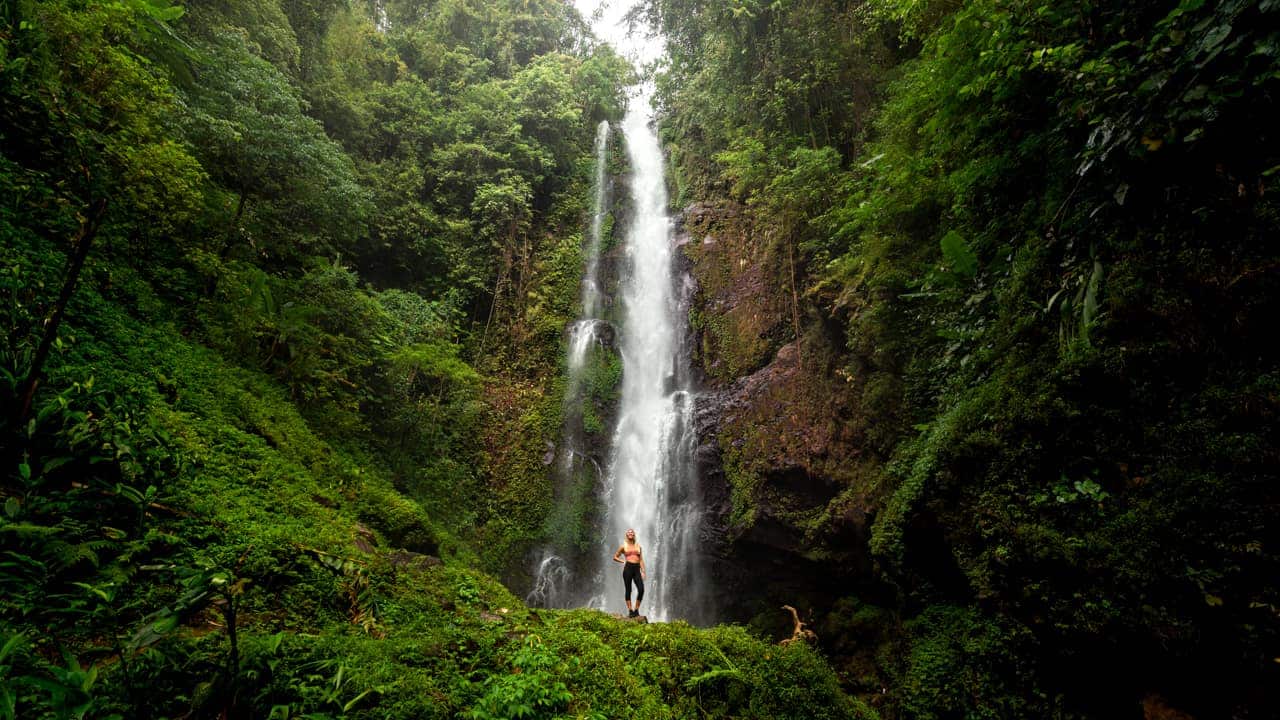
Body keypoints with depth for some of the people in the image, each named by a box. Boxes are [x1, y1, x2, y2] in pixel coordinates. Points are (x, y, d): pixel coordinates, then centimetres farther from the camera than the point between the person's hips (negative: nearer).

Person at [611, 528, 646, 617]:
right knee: (628, 590, -2)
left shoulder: (638, 546, 16)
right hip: (628, 568, -2)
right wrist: (623, 561, 1)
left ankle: (636, 610, 2)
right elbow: (615, 557, 14)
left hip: (637, 569, 2)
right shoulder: (623, 546, 9)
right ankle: (630, 610, 5)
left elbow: (641, 560, 13)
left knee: (641, 589, -10)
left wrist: (643, 572, 5)